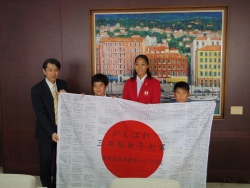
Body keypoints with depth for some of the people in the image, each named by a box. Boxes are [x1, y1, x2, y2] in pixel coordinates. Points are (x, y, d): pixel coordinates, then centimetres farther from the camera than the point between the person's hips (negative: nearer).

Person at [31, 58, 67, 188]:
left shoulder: (63, 84, 1)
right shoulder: (37, 89, -12)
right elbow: (40, 114, -16)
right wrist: (51, 132, -22)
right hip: (46, 132, -3)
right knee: (46, 161, 9)